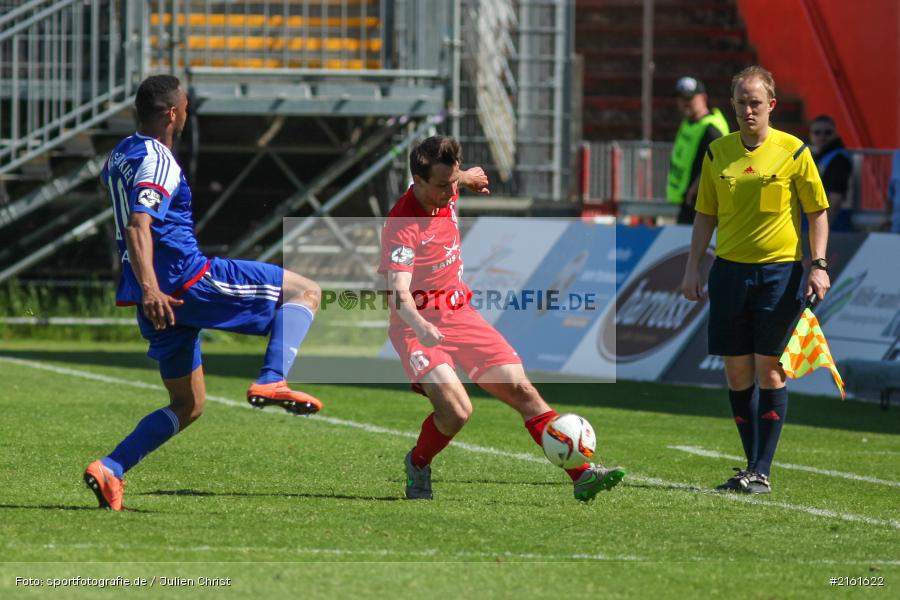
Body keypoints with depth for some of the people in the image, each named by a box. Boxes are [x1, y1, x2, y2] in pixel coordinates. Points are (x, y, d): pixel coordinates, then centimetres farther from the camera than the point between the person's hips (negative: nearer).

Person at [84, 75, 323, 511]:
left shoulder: (122, 153, 15)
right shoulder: (158, 161, -13)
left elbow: (106, 181, 39)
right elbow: (137, 227, -27)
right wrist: (149, 287, -39)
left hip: (161, 297, 9)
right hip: (185, 278, -9)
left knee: (188, 406, 17)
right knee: (305, 292, -1)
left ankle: (109, 469, 1)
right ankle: (272, 381, -22)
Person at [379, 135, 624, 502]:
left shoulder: (445, 192, -2)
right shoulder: (403, 226, -25)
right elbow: (398, 291, -37)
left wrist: (465, 178, 46)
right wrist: (419, 326, -56)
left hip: (459, 313, 7)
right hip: (419, 324, -7)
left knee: (520, 390, -1)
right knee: (456, 409, -24)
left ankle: (582, 475, 0)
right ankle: (417, 465, 8)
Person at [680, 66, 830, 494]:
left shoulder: (793, 151, -3)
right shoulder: (718, 153, 7)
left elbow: (817, 211, 1)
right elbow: (706, 214, 14)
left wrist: (818, 265, -8)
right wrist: (692, 267, 7)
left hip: (780, 270, -4)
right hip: (729, 269, 4)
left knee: (768, 370, -6)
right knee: (736, 372, 4)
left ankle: (762, 473, -2)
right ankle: (752, 466, 15)